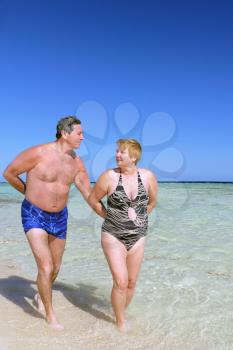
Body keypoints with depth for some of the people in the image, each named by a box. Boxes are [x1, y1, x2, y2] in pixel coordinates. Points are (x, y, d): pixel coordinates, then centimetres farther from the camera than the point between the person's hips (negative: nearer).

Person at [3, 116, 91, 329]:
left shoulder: (76, 162, -4)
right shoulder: (38, 153, -21)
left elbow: (89, 193, -1)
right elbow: (9, 173, -9)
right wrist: (31, 194, 2)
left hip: (59, 217, 6)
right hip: (34, 216, -5)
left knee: (55, 268, 17)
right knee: (46, 267, -12)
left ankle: (41, 296, 48)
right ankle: (50, 314, 13)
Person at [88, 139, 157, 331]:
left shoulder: (148, 176, -7)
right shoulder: (110, 176, -13)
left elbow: (152, 202, 11)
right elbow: (93, 199, 1)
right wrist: (109, 217, 4)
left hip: (138, 238, 3)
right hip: (113, 236, -3)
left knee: (131, 282, 13)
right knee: (121, 282, -7)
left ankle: (121, 314, 38)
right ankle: (120, 322, 17)